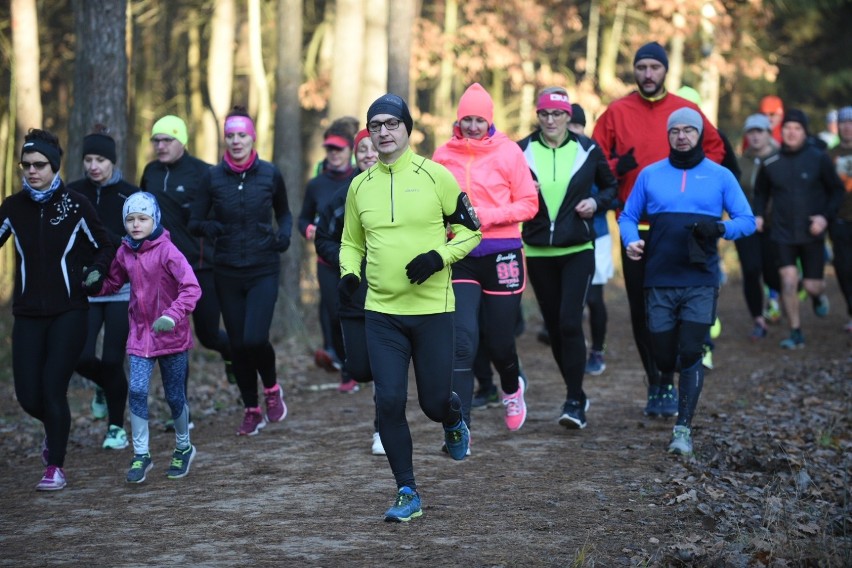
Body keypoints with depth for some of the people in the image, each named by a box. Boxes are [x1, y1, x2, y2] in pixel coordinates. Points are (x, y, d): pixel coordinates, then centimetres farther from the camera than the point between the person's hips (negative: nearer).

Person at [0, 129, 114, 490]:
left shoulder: (76, 205, -4)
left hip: (69, 313, -3)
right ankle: (54, 428, 34)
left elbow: (104, 247, 5)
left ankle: (56, 467, 7)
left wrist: (95, 271, -13)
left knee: (53, 389, -10)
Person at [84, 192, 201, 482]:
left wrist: (172, 316, -36)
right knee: (137, 391, -9)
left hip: (171, 336, -4)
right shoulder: (125, 253, 1)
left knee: (174, 396, 8)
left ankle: (184, 448, 32)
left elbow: (191, 288, -23)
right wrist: (95, 283, -7)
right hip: (140, 335, 4)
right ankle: (141, 455, 2)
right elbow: (113, 283, 16)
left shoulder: (166, 251, -16)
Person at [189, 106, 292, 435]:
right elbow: (194, 222, 4)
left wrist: (284, 233, -5)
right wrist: (209, 227, -17)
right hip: (227, 272, 2)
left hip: (264, 270, -2)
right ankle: (251, 411, 21)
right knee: (238, 344, 5)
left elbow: (284, 213, 15)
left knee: (255, 338, -17)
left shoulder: (270, 174, -1)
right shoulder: (213, 178, 0)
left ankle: (272, 388, 13)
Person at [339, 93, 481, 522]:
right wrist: (349, 273, 0)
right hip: (381, 312, 2)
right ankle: (407, 493, 6)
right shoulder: (360, 186, 7)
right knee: (389, 402, -6)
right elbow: (351, 242, 19)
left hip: (432, 309, -2)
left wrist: (440, 256, -16)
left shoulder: (435, 176, -4)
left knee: (434, 401, 2)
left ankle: (453, 421, 41)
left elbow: (470, 230, 1)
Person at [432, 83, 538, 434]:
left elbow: (529, 204, -2)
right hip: (460, 256, 1)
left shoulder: (508, 152, -2)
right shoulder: (444, 155, 3)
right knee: (463, 339, -12)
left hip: (502, 254, -1)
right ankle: (459, 427, -9)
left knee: (499, 340, 9)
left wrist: (487, 216, -15)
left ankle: (512, 389, 44)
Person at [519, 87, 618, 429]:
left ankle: (574, 402, -10)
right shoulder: (522, 151, 2)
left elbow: (610, 185, 14)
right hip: (538, 251, 2)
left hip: (578, 250, -2)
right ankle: (576, 394, 24)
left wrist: (597, 202, -6)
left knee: (570, 322, -15)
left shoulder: (587, 149, 0)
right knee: (554, 327, 8)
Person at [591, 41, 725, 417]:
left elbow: (714, 148, 17)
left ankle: (667, 382, 7)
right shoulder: (617, 112, 3)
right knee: (641, 309, 3)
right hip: (635, 227, 0)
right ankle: (655, 384, 12)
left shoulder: (687, 110, 5)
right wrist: (616, 167, -13)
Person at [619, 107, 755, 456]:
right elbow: (628, 216, 13)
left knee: (691, 354, -10)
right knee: (664, 355, 4)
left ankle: (683, 428, -6)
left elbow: (747, 220, 3)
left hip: (701, 283, -1)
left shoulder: (720, 177, 5)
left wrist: (720, 228, -17)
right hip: (660, 281, 2)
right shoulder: (650, 175, 8)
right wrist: (631, 241, -8)